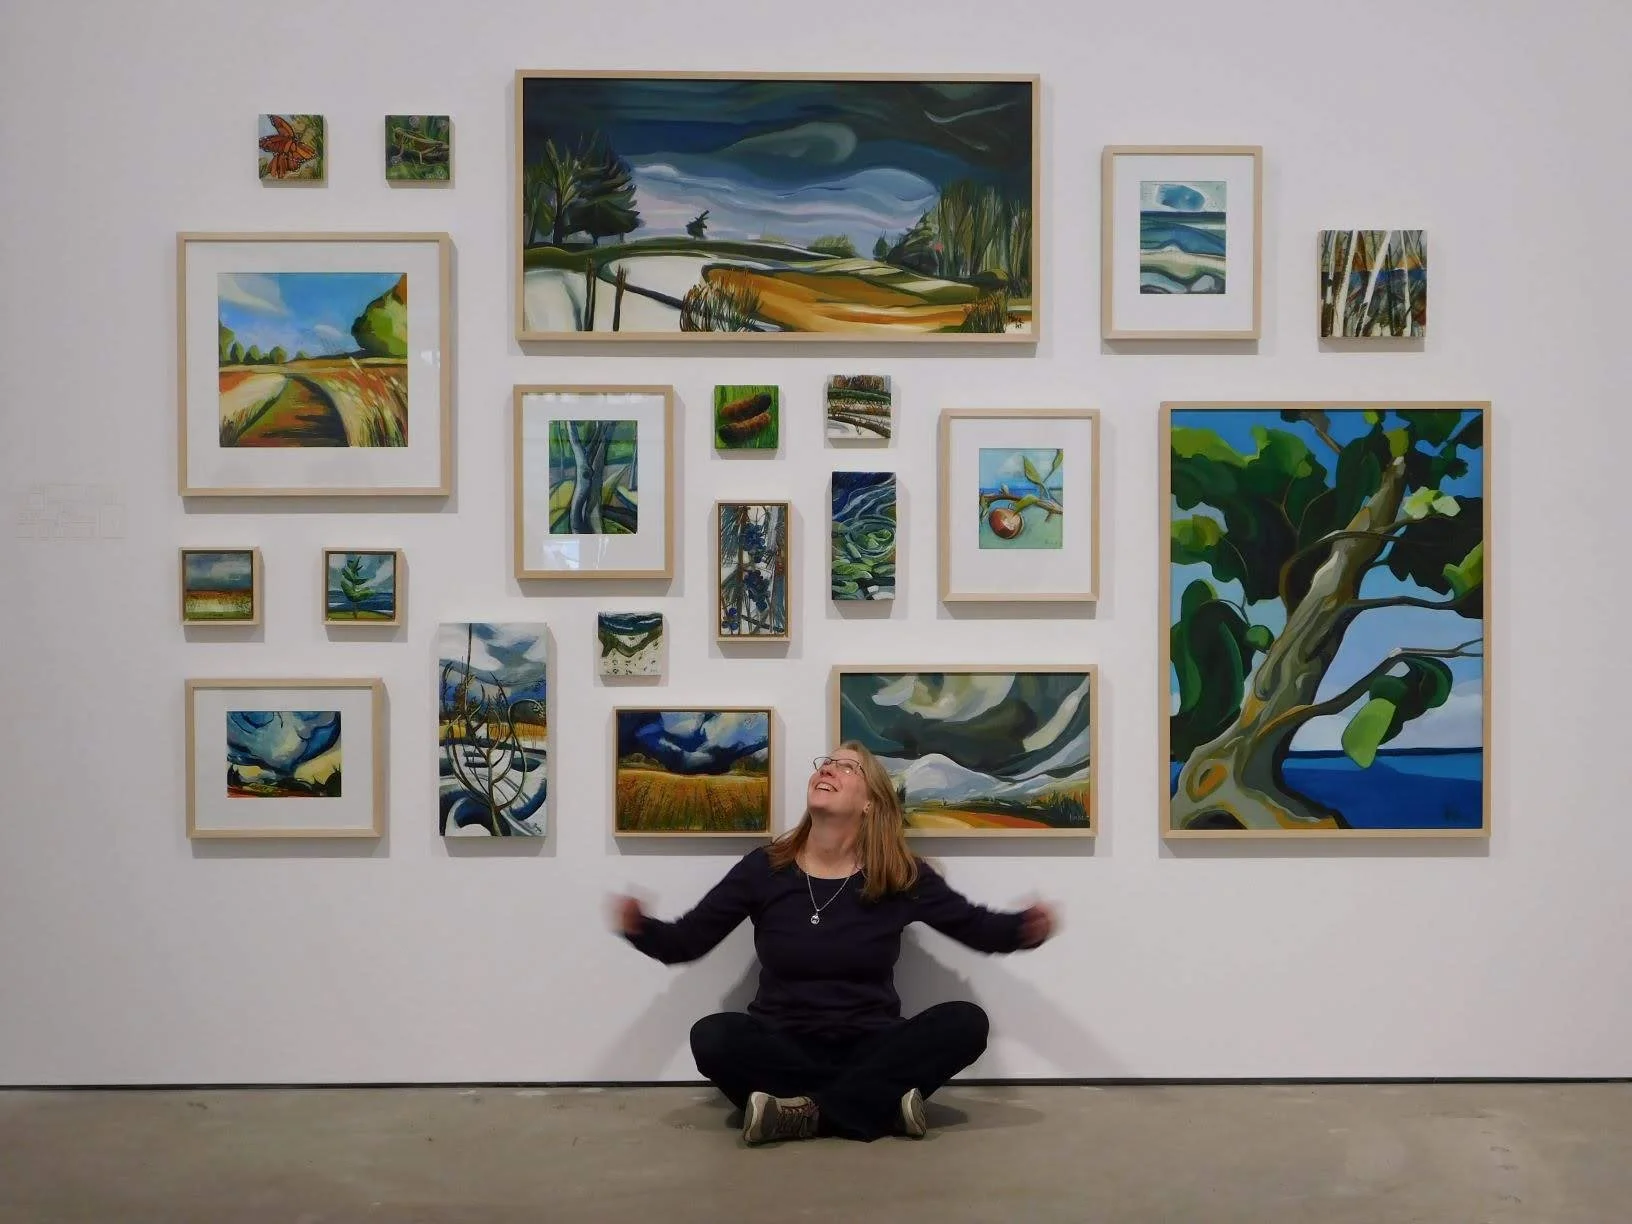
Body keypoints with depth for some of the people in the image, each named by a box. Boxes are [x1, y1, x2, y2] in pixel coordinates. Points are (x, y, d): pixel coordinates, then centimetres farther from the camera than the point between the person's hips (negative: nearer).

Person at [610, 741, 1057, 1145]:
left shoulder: (903, 876, -1)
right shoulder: (763, 868, -2)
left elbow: (978, 927, 5)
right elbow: (685, 941, 1)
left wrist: (1028, 927, -17)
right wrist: (639, 927, -21)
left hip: (869, 1047, 1)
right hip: (784, 1046, 0)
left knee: (965, 1022, -24)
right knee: (713, 1037, -31)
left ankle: (805, 1112, -26)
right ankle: (884, 1104, -26)